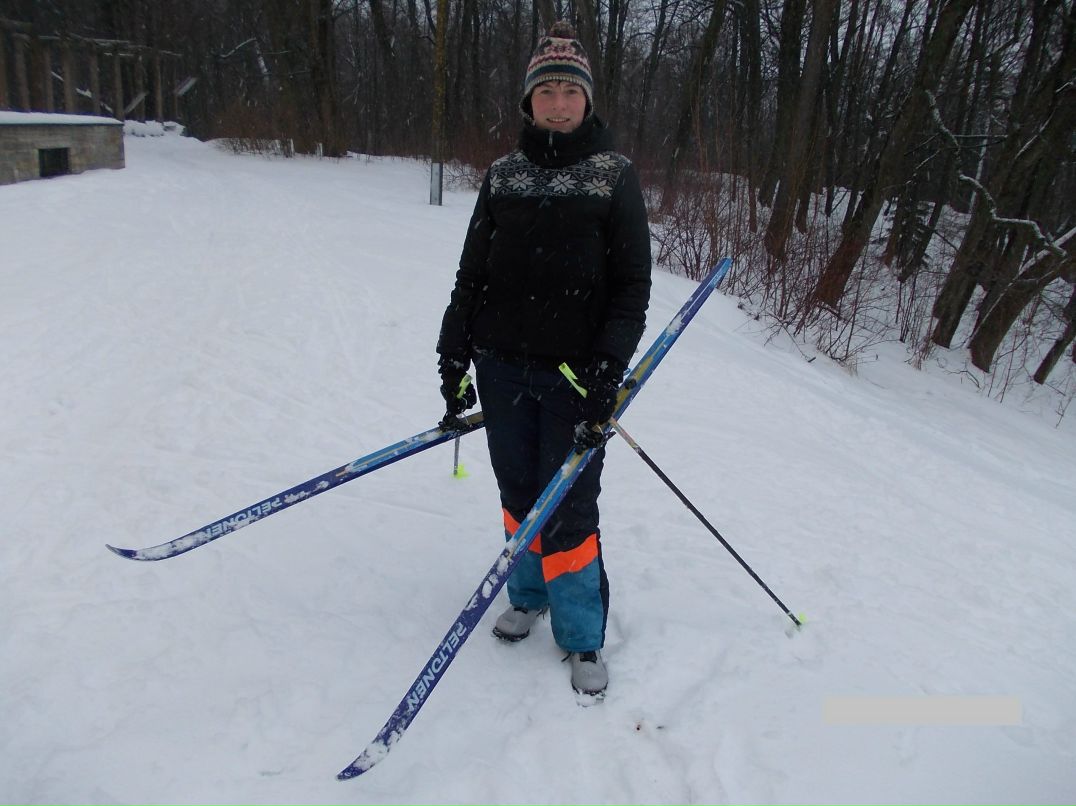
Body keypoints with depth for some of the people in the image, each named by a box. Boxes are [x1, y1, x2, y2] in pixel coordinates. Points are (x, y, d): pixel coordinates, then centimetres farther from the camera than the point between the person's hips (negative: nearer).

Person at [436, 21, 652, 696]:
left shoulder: (615, 176, -1)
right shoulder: (504, 175, 7)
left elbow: (632, 286, -5)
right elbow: (472, 273, 10)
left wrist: (608, 371, -15)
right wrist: (454, 354, 5)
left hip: (574, 375, -3)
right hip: (502, 367, 4)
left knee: (569, 509, -1)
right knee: (519, 495, 14)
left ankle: (583, 633, 18)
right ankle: (530, 595, 37)